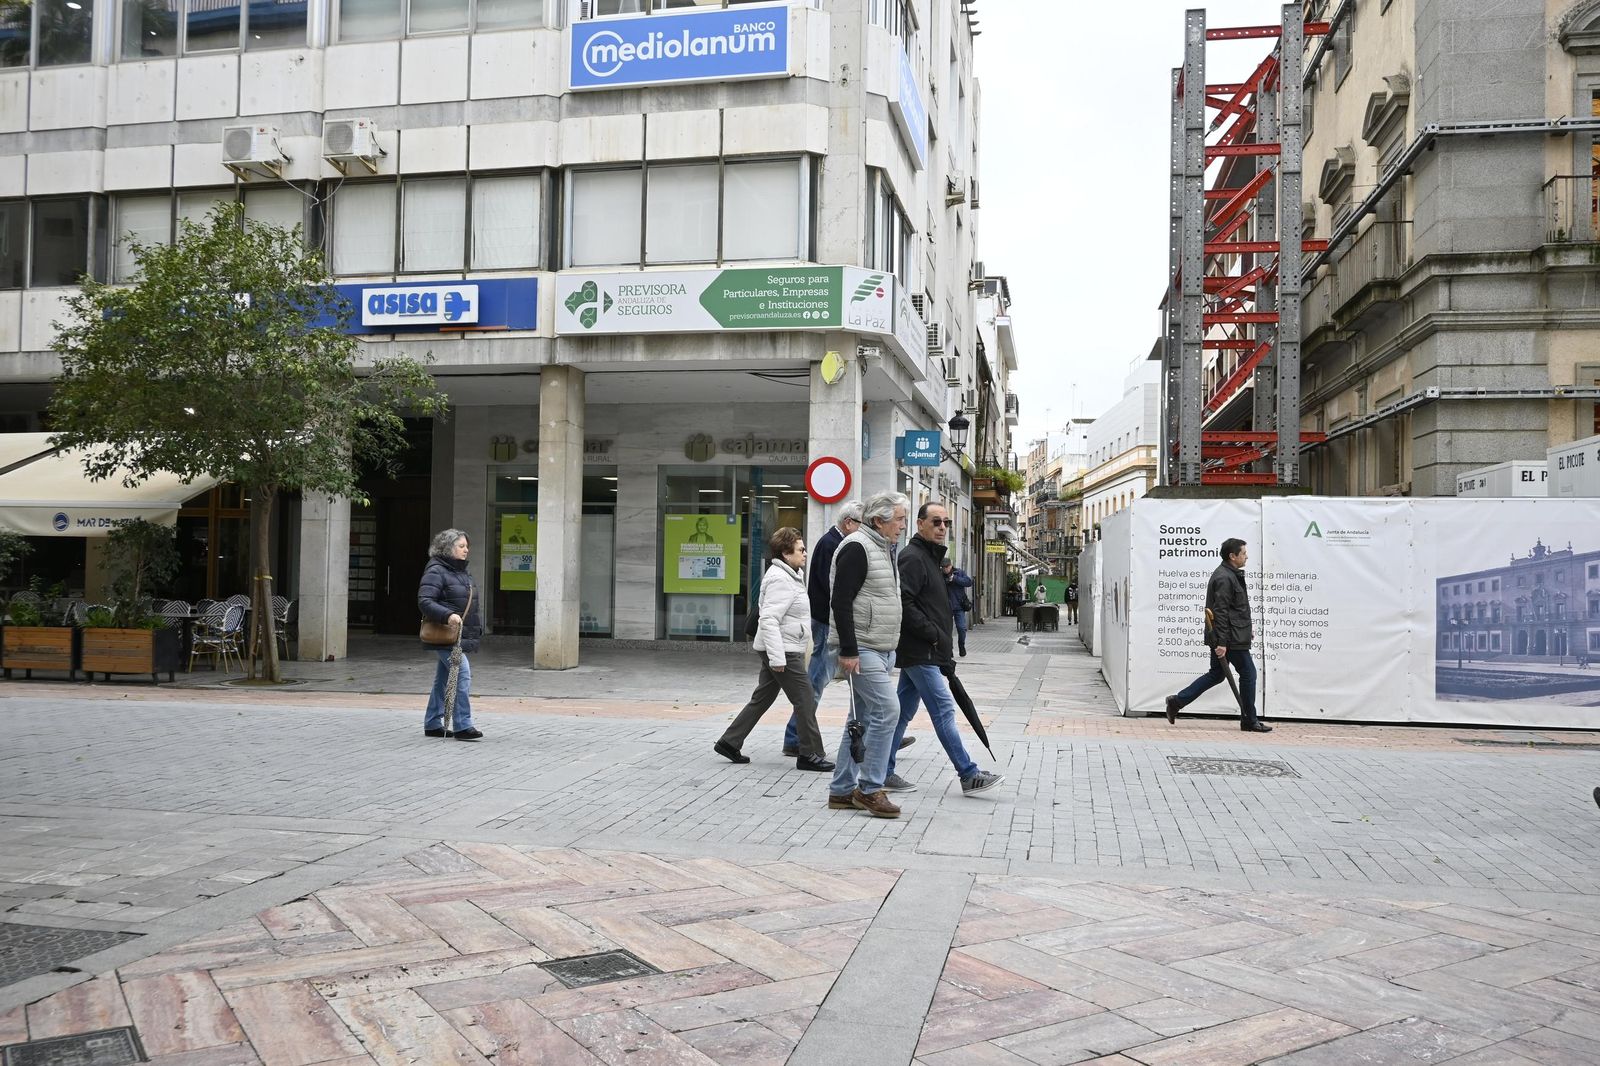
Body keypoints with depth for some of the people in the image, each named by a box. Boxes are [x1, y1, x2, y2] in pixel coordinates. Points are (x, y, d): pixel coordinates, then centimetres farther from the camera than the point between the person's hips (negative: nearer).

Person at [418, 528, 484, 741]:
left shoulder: (462, 572, 19)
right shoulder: (436, 571, -9)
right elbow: (424, 601, -18)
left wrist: (477, 628, 21)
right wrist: (448, 615, -30)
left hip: (462, 635, 9)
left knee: (443, 680, 13)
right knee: (462, 675, -17)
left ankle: (432, 724, 21)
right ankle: (463, 726, -17)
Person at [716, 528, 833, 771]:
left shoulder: (790, 575, 16)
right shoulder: (780, 580, -17)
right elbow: (769, 619, -25)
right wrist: (777, 657, -28)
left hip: (781, 650, 11)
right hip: (784, 651, -11)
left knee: (762, 699, 14)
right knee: (805, 701, -4)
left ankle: (729, 742, 19)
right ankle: (810, 754, 4)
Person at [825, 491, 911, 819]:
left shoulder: (883, 549, 19)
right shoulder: (857, 547, -13)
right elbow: (841, 601, -20)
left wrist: (889, 653, 25)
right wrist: (848, 650, -23)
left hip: (880, 649, 10)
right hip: (861, 649, -10)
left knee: (862, 719, 11)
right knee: (886, 710, -14)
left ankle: (842, 791, 17)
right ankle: (869, 789, -7)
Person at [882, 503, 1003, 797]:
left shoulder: (931, 558, 20)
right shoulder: (912, 557, -12)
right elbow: (904, 604, -23)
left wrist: (946, 655, 18)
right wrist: (934, 635, -18)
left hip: (922, 653, 10)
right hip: (919, 653, -10)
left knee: (902, 712, 11)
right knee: (944, 710, -6)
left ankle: (883, 773, 16)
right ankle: (969, 776, -2)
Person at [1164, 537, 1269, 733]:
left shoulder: (1230, 575, 17)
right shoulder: (1225, 578, -17)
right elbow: (1220, 612, -22)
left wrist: (1247, 628, 25)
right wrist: (1221, 642, -25)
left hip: (1225, 638, 11)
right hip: (1231, 639, -11)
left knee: (1216, 674, 13)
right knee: (1248, 673, 0)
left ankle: (1176, 702, 10)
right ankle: (1250, 721, 10)